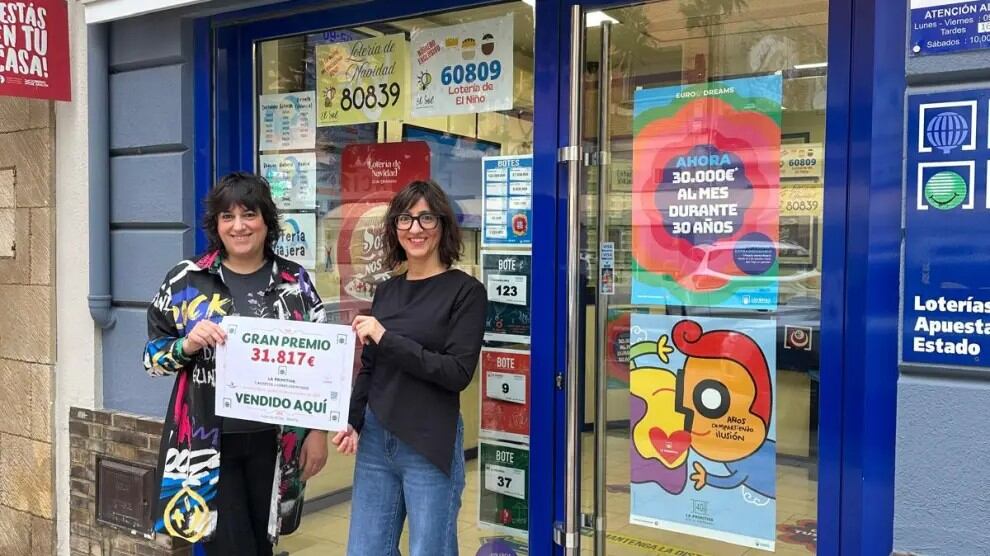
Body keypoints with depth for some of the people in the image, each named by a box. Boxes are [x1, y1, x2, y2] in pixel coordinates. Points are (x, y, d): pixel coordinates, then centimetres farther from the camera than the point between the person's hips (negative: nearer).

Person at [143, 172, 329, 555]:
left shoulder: (295, 282, 2)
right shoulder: (186, 280, -1)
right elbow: (152, 357, 3)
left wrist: (318, 432, 2)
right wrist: (187, 344, -18)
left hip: (273, 441, 2)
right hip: (208, 442, -1)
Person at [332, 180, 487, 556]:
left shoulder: (465, 291, -6)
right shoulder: (386, 290, 9)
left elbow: (458, 373, -15)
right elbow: (369, 368, 14)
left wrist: (387, 338, -16)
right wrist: (352, 422, 1)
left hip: (431, 446, -5)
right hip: (374, 440, 5)